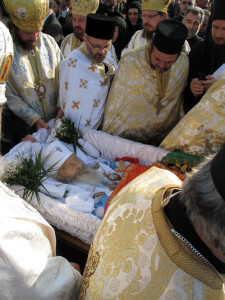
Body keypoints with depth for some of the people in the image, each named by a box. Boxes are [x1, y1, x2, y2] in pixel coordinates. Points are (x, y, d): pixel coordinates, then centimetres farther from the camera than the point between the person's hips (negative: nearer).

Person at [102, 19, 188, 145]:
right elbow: (115, 104, -5)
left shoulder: (184, 62, -2)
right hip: (129, 140, -2)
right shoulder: (130, 61, -13)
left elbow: (182, 101, 10)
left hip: (166, 140, 3)